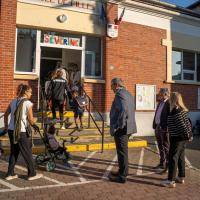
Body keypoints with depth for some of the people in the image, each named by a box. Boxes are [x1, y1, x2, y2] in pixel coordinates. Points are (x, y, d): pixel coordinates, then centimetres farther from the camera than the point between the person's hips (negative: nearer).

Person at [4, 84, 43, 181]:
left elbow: (6, 115, 15)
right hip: (21, 132, -6)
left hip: (11, 130, 7)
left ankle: (10, 174, 26)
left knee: (13, 152, 19)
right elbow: (31, 119, -13)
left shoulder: (13, 101, 9)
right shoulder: (28, 103, -10)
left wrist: (6, 126, 23)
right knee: (27, 153, 7)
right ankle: (32, 174, 19)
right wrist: (34, 125, 6)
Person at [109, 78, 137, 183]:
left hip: (121, 128, -10)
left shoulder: (119, 94, -14)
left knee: (122, 152, 0)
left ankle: (122, 176, 11)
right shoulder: (128, 94, 16)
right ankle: (122, 171, 33)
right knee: (123, 151, 20)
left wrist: (118, 126, -19)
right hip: (128, 127, 10)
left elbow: (123, 111, -26)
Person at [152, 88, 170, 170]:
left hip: (164, 128, -8)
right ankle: (161, 163, 27)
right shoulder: (160, 103, 14)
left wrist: (167, 128, -21)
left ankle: (167, 164, 14)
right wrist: (154, 126, 13)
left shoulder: (169, 103, -13)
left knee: (166, 147, 3)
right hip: (157, 127, 8)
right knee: (160, 147, 16)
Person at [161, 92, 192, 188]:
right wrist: (189, 134, 13)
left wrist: (187, 135, -16)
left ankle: (171, 180, 0)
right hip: (182, 137, 10)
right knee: (181, 157, 17)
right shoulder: (183, 110, 10)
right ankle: (181, 177, 27)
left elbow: (181, 124, -22)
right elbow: (187, 122, 11)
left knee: (173, 158, -4)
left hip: (177, 138, -9)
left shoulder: (175, 111, -19)